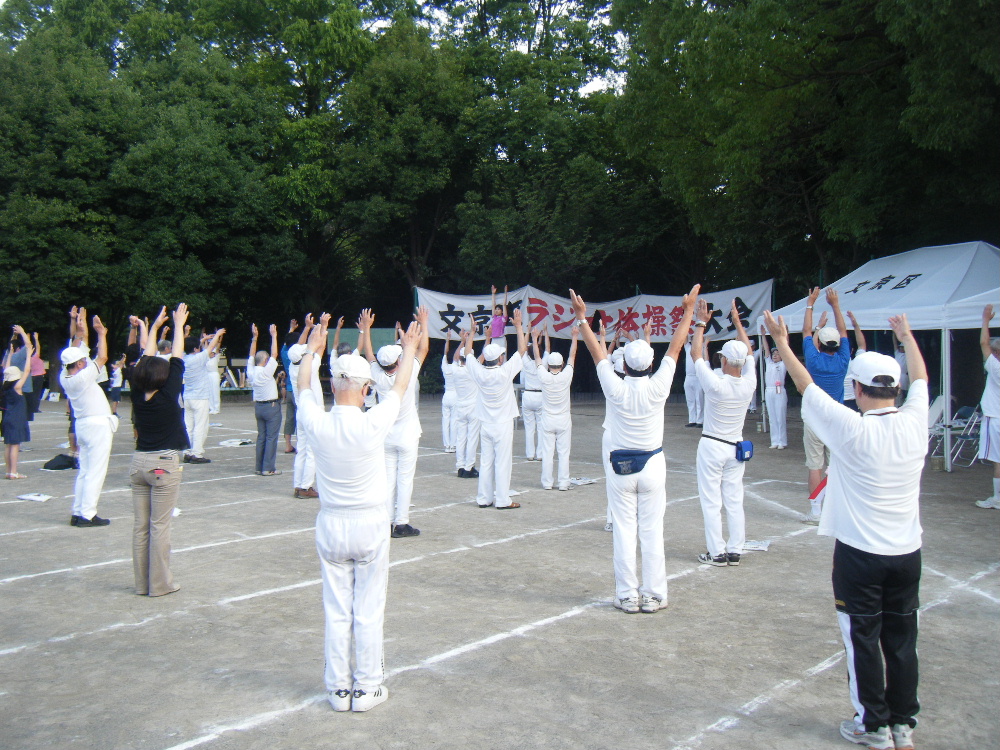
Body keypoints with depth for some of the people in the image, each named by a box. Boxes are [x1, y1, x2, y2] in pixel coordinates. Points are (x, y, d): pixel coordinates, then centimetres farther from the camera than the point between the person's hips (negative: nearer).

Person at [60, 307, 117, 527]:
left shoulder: (64, 378, 2)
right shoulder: (83, 377, -18)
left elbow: (75, 349, 12)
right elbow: (102, 357, -13)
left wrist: (81, 330, 14)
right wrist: (101, 334, -4)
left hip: (82, 424, 9)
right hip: (98, 425, -8)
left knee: (84, 471, 12)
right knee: (95, 472, -5)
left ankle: (77, 513, 14)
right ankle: (87, 515, -5)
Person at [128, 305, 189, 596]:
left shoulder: (137, 394, 0)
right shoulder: (168, 395, -12)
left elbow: (146, 359, 11)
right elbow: (176, 359, -4)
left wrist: (154, 326, 21)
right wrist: (178, 324, 7)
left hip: (139, 463, 5)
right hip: (165, 464, -5)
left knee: (141, 525, 9)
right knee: (160, 526, -1)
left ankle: (142, 583, 15)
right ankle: (160, 584, 5)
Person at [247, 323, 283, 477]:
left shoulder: (251, 371, 2)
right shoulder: (266, 371, -14)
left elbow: (252, 355, 15)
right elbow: (274, 354, -12)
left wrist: (254, 338, 17)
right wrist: (273, 336, -5)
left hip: (258, 406, 7)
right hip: (271, 406, -7)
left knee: (261, 437, 12)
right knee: (271, 437, -5)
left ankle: (258, 467, 12)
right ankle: (268, 468, -7)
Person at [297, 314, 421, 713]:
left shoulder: (317, 425, -11)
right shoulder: (373, 425, -17)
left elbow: (304, 388, 11)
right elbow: (400, 387, 1)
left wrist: (312, 349, 27)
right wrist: (410, 348, 19)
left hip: (331, 525, 2)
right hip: (371, 524, -2)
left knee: (336, 612, 10)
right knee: (369, 612, 7)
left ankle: (338, 688, 19)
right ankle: (367, 687, 16)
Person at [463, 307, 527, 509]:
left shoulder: (479, 372, -4)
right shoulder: (505, 372, -15)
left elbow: (468, 353, 14)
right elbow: (522, 349, -7)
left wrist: (472, 331, 19)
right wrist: (518, 326, 0)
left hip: (485, 424, 5)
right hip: (503, 425, -5)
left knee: (486, 462, 10)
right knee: (503, 463, -1)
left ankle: (484, 498, 14)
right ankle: (502, 500, 1)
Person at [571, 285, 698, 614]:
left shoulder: (616, 390, -12)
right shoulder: (658, 388, -11)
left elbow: (597, 352, -2)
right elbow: (675, 347, -2)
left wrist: (581, 317, 8)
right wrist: (688, 310, 8)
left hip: (621, 467, 0)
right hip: (652, 465, 1)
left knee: (624, 533, 4)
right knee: (652, 533, 4)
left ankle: (627, 596, 8)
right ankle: (653, 596, 10)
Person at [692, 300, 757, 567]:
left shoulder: (716, 385, -20)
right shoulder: (749, 384, -8)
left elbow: (696, 354, -9)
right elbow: (748, 352, 9)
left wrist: (701, 323, -1)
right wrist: (737, 321, 17)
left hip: (711, 447, -5)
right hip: (736, 448, 5)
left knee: (711, 502, 1)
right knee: (734, 502, 9)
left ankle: (717, 553, 2)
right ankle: (735, 551, 14)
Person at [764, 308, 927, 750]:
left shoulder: (851, 430, -19)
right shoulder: (914, 423, -7)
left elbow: (806, 386, -9)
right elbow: (920, 379, 13)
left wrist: (782, 343, 4)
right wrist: (907, 336, 30)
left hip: (860, 554, -5)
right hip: (907, 553, 5)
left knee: (864, 642, 7)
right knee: (902, 641, 13)